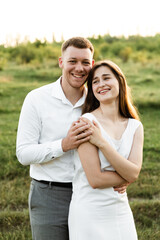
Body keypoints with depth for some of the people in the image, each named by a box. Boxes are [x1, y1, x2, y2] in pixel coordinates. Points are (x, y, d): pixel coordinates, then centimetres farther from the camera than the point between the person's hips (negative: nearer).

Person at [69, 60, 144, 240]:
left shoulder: (135, 127, 3)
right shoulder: (87, 122, -13)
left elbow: (134, 173, -10)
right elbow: (95, 179, -16)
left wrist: (101, 142, -16)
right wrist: (127, 174, -3)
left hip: (121, 211, 5)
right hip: (89, 213, -4)